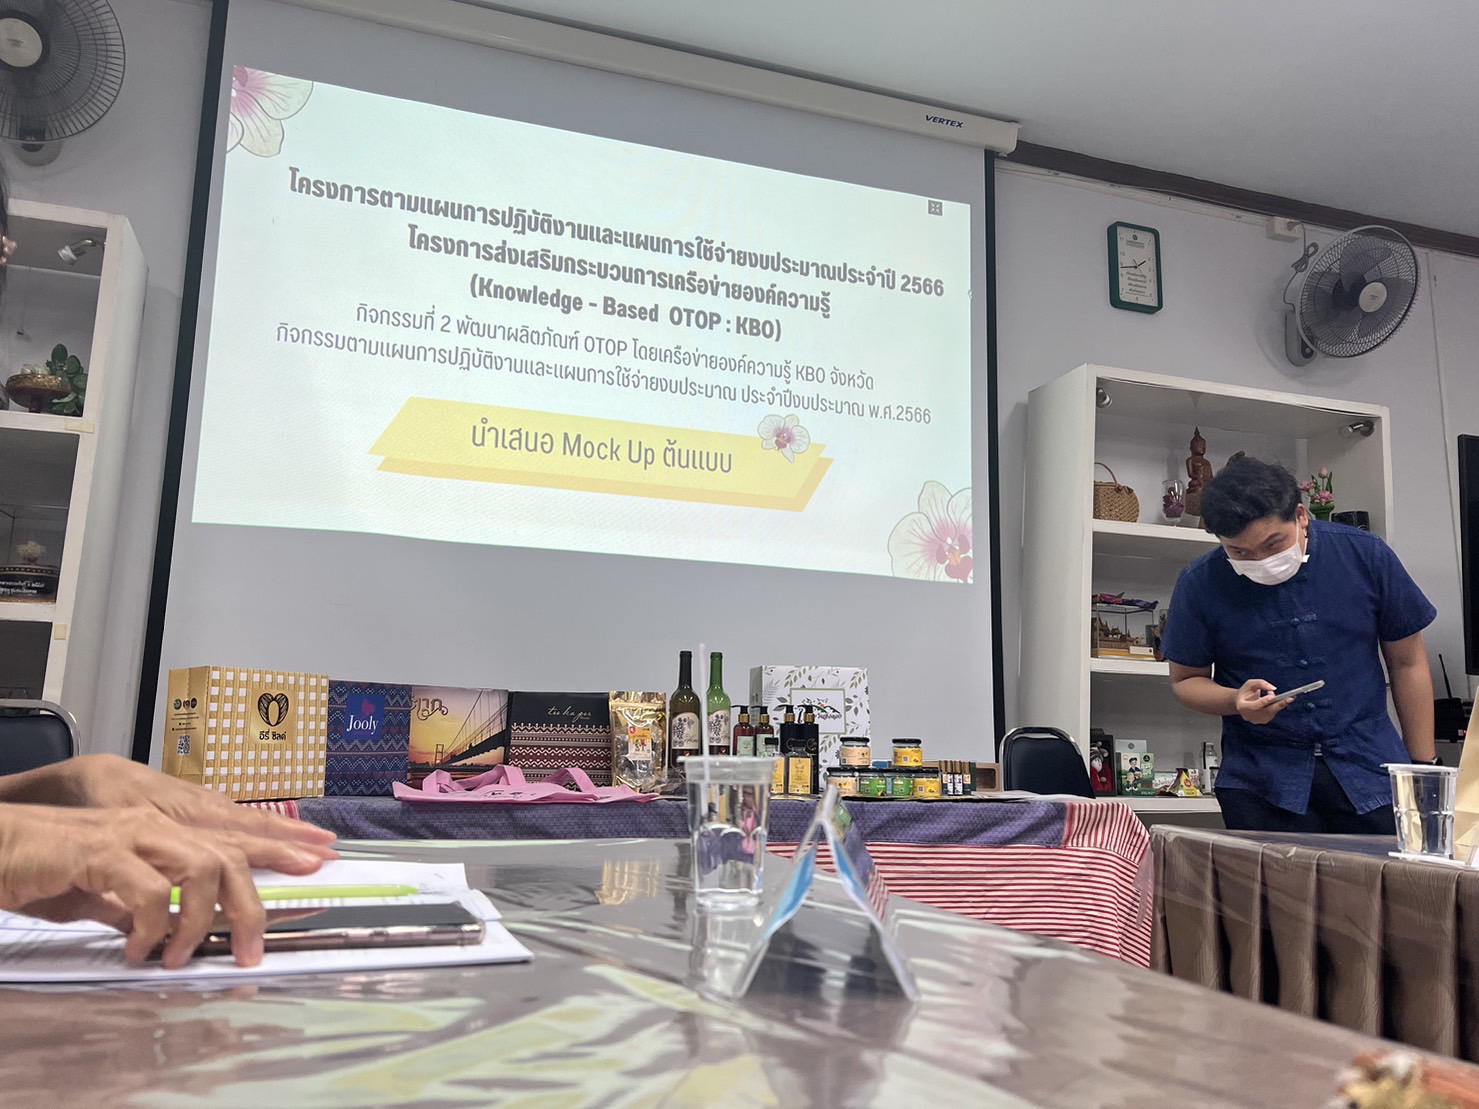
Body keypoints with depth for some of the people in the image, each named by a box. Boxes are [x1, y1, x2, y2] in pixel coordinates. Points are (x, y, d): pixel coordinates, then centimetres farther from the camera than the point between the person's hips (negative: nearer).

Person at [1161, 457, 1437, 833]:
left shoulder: (1364, 556, -3)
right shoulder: (1200, 584, -6)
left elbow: (1408, 663, 6)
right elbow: (1186, 680, 5)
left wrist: (1423, 771, 7)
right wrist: (1236, 701, -17)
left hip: (1369, 773, 1)